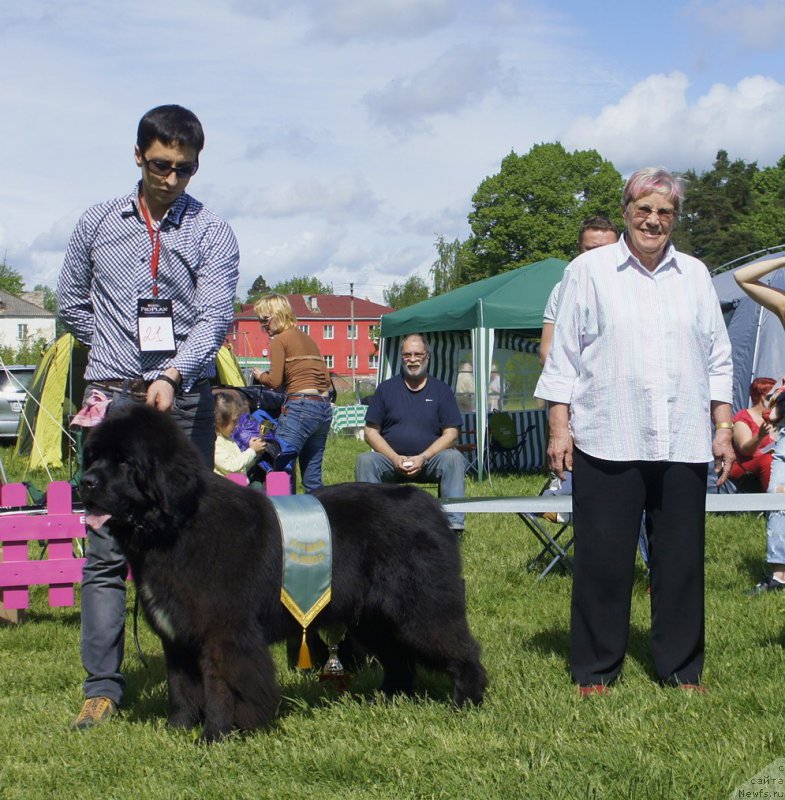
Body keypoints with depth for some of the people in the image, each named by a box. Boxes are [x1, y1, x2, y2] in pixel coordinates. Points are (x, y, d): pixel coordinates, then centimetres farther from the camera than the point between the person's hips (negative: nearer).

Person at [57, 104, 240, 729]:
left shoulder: (212, 233, 3)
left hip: (186, 400, -1)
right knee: (106, 547, -4)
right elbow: (71, 303, 21)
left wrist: (172, 376, -25)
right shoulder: (97, 225, 12)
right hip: (112, 396, 1)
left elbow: (215, 316, -9)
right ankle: (103, 685, -2)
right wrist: (118, 354, 11)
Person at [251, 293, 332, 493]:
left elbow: (274, 381, -8)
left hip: (300, 407, -8)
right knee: (312, 478, 11)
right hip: (325, 407, 8)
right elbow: (325, 378, 18)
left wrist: (260, 376, 12)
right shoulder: (308, 339, 21)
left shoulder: (279, 340, -1)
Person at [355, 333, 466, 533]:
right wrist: (395, 458, -11)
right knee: (365, 461, -29)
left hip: (430, 460, 0)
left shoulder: (441, 390, 9)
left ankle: (453, 524, -33)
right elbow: (371, 432, 5)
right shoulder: (386, 388, 11)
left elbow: (451, 434, 1)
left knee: (454, 458, -31)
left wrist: (423, 458, -15)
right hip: (391, 459, 1)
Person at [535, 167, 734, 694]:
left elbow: (718, 358, 16)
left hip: (682, 445, 3)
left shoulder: (695, 275, 14)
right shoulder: (589, 271, 5)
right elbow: (564, 357, 4)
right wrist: (559, 427, -3)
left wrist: (723, 427, 9)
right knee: (603, 559, 0)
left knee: (682, 557, 5)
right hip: (607, 443, -3)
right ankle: (596, 669, 12)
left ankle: (681, 668, 17)